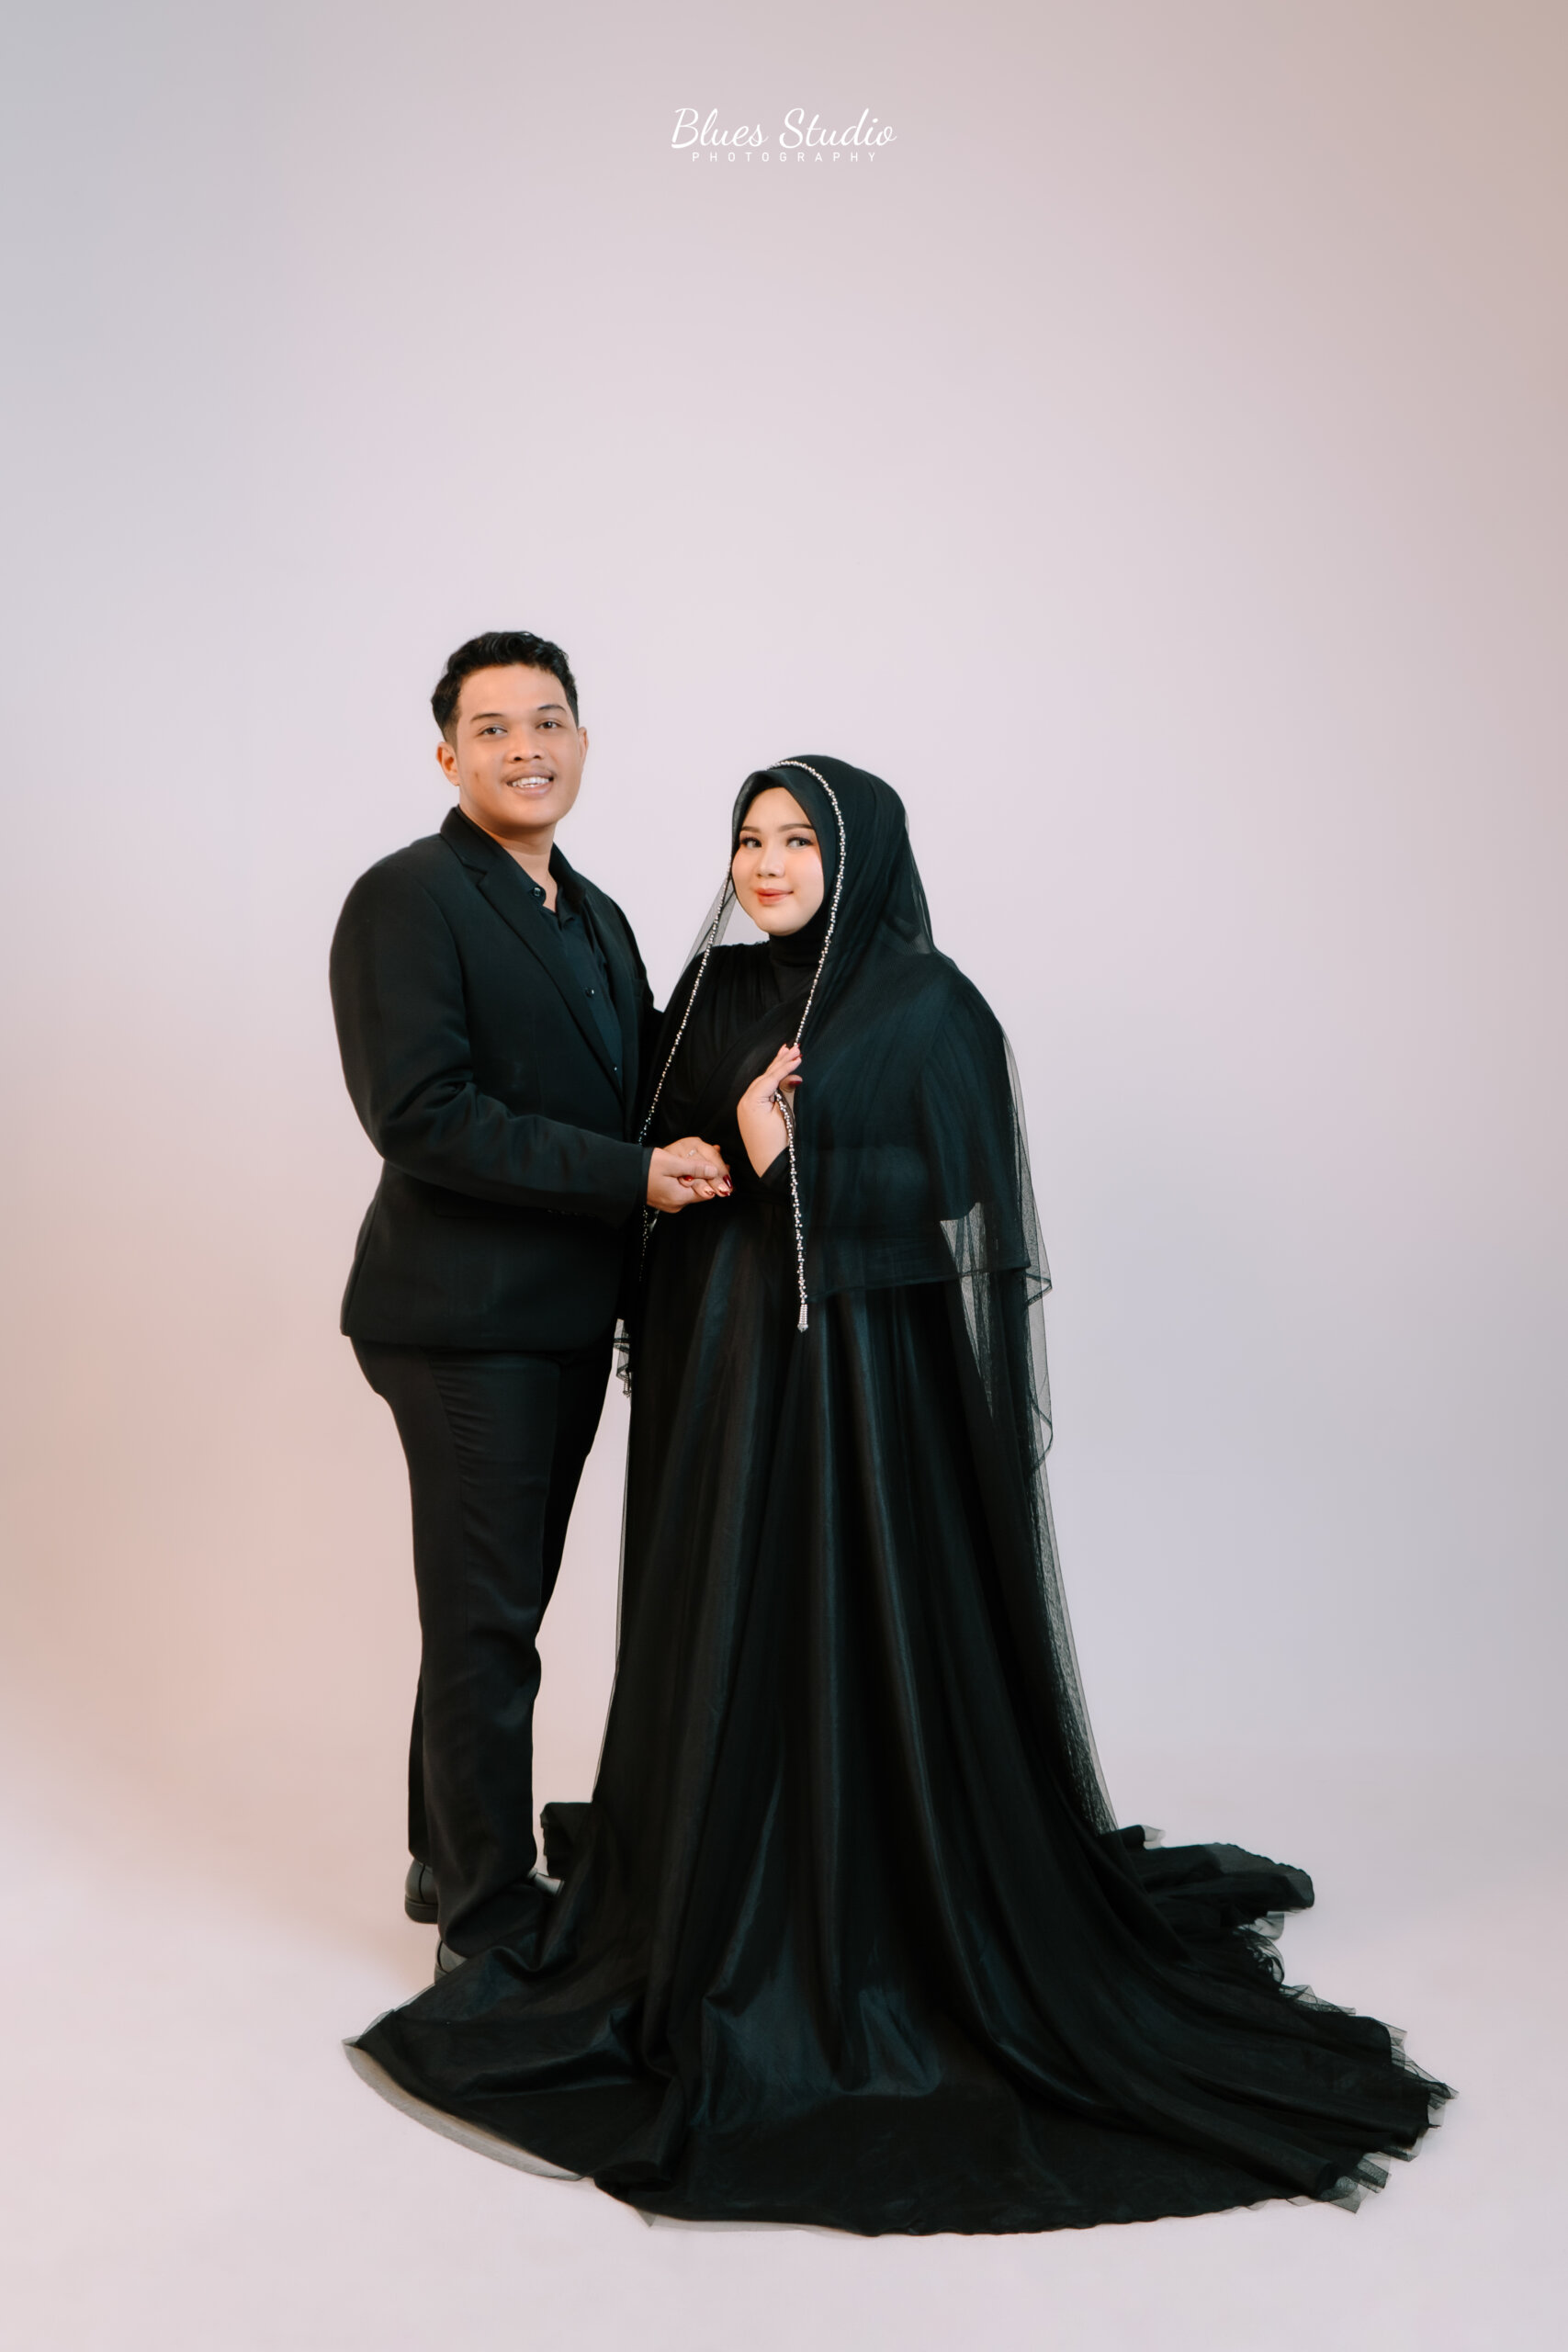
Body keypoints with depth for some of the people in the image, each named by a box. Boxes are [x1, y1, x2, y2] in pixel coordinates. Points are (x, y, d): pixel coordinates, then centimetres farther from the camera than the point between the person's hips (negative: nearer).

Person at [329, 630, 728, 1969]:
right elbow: (420, 1116, -21)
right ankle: (489, 1920, 15)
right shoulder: (408, 899, -11)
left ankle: (450, 1859, 35)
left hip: (569, 1317, 8)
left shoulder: (595, 917, 15)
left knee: (499, 1605, 18)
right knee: (487, 1622, 1)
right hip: (468, 1318, -8)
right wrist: (634, 1177, -22)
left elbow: (629, 1094, 21)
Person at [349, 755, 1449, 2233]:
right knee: (721, 1646, 11)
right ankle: (721, 1915, 26)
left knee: (865, 1646, 1)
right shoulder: (715, 992, 9)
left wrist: (790, 1163, -19)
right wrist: (721, 1146, -5)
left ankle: (884, 1931, 16)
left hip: (860, 1373, -5)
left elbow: (957, 1191, -13)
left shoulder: (927, 1007, -7)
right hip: (721, 1362, 6)